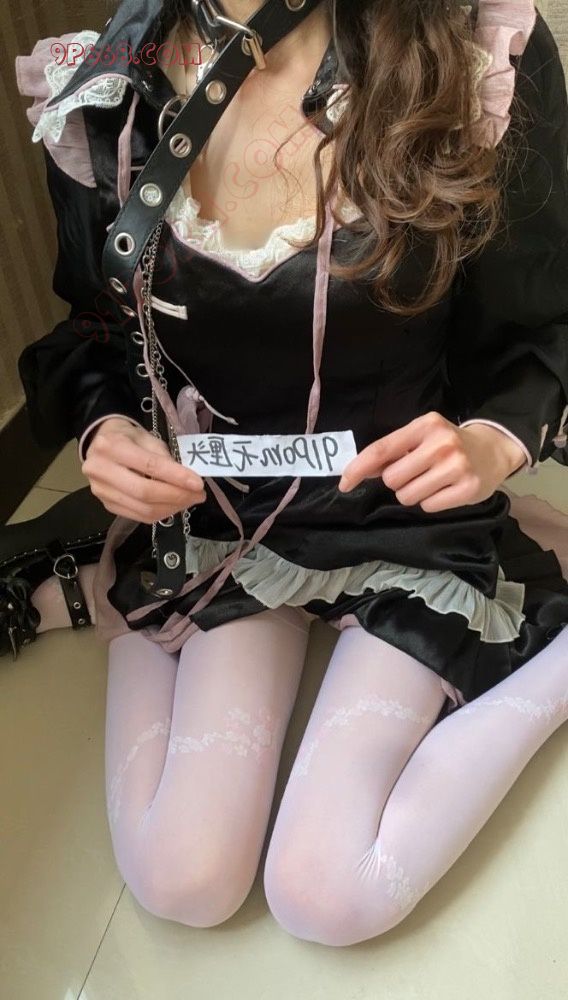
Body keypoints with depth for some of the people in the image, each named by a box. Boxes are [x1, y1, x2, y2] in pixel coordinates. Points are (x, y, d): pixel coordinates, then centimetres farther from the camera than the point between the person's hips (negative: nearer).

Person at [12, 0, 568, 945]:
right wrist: (106, 429, -16)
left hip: (408, 518, -1)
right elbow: (95, 335, 6)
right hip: (214, 511, 2)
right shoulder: (102, 88, -8)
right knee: (181, 884, -7)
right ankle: (139, 626, 21)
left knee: (323, 897, -12)